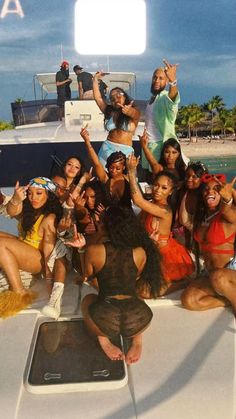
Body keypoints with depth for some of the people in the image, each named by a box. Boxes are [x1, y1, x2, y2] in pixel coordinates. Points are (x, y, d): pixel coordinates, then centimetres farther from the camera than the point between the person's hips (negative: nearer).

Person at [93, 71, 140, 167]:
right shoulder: (109, 111, 13)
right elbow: (98, 98, 10)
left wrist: (128, 111, -44)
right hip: (108, 148, 2)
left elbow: (135, 114, -21)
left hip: (125, 150, -2)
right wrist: (95, 79, 9)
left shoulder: (134, 112, 2)